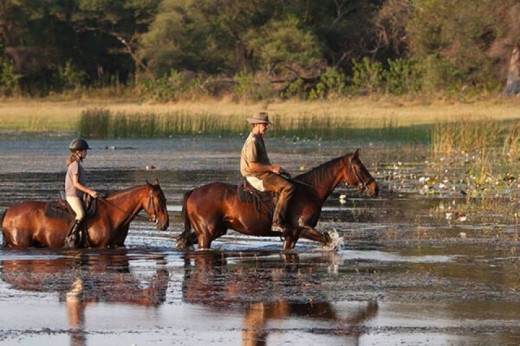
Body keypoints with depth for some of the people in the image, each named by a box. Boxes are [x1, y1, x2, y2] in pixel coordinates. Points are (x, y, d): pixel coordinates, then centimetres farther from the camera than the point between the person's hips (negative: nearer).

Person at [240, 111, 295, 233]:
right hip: (256, 177, -11)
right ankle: (277, 222, -28)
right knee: (288, 187, -22)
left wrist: (274, 167, 9)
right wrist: (272, 168, -18)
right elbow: (252, 165, -23)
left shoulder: (259, 139, 16)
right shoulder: (252, 142, -17)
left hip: (263, 173, 11)